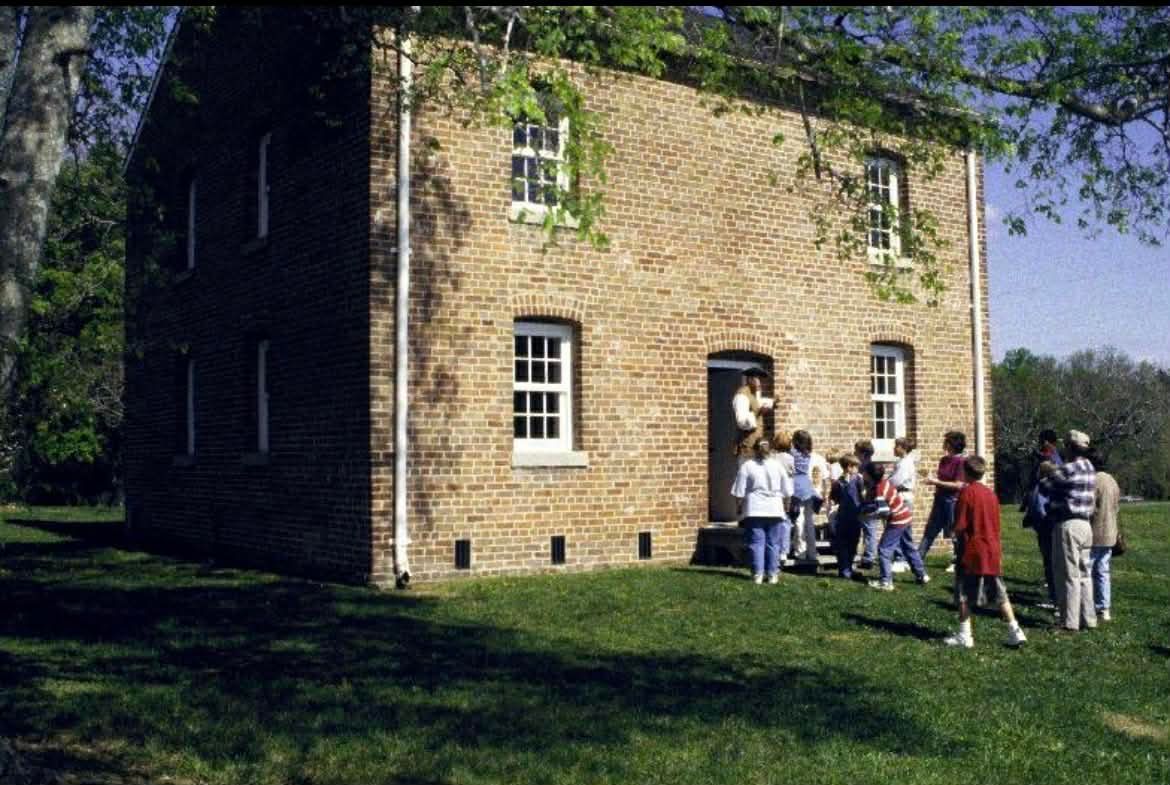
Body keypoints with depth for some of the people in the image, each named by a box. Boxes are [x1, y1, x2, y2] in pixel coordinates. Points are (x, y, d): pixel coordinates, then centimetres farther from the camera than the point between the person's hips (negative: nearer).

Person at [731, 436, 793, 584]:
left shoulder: (747, 466, -4)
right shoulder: (777, 465, 1)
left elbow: (739, 493, -4)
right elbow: (787, 492, 5)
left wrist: (744, 500, 12)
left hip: (754, 511, -1)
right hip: (775, 510, 1)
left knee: (756, 542, 4)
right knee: (773, 543, 8)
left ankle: (757, 574, 0)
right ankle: (772, 574, 10)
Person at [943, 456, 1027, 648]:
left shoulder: (966, 492, -11)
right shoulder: (991, 493, 8)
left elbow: (960, 526, -14)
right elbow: (996, 525, 11)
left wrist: (957, 538, 6)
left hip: (972, 551, -6)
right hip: (993, 552, 6)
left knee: (964, 595, 4)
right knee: (1000, 594, 11)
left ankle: (964, 636, 6)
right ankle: (1015, 632, 8)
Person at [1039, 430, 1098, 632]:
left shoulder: (1067, 470, -16)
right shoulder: (1090, 469, 11)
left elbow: (1044, 486, -10)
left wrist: (1044, 476, 12)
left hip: (1068, 525, -8)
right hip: (1085, 524, 8)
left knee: (1069, 575, -3)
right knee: (1084, 573, 14)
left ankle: (1070, 621, 1)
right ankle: (1088, 619, 19)